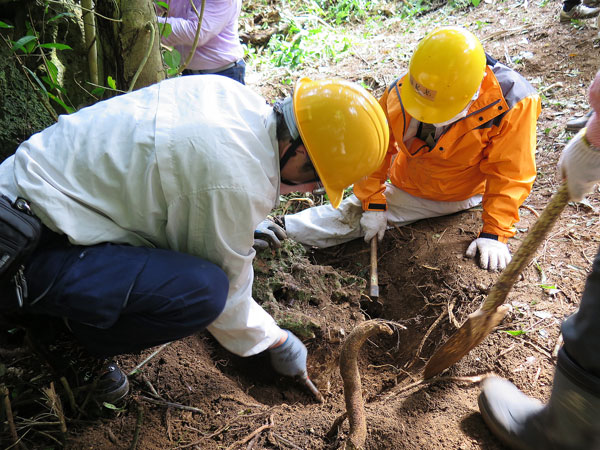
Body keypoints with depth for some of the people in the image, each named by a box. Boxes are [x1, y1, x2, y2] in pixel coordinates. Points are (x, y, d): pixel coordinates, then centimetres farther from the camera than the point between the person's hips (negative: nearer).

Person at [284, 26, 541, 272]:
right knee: (351, 215, -10)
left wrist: (494, 234, -26)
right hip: (408, 191, 2)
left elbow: (508, 175, -22)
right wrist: (373, 204, -12)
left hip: (467, 196, -1)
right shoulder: (399, 94, -22)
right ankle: (282, 228, 12)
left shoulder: (511, 104, -30)